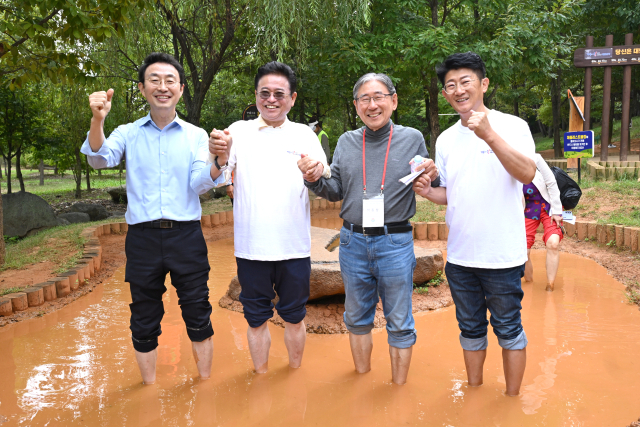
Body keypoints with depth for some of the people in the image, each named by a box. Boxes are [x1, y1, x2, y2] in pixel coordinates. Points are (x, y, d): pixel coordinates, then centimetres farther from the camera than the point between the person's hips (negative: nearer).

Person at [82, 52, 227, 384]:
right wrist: (97, 120, -30)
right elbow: (100, 159, -12)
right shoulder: (128, 133, 6)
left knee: (197, 314, 7)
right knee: (144, 319, 11)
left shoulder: (196, 136, 5)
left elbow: (199, 184, -7)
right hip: (143, 236, 1)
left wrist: (219, 164, -29)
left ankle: (205, 383, 26)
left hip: (187, 235, 0)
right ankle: (149, 389, 30)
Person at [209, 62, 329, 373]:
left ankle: (295, 372, 35)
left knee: (294, 317, 14)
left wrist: (318, 173, -28)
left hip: (294, 246, 1)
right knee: (256, 318, 13)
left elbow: (328, 185, -3)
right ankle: (261, 376, 32)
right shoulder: (239, 131, 4)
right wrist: (217, 154, -31)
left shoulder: (304, 134, 6)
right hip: (251, 246, 0)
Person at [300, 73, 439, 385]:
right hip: (353, 242, 3)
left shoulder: (412, 139, -1)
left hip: (395, 242, -3)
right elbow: (335, 192, 9)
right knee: (357, 318, 17)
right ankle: (362, 377, 37)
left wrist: (431, 178, -18)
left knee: (399, 323, 8)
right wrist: (314, 179, -10)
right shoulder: (346, 142, 7)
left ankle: (399, 388, 26)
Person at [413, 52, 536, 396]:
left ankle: (512, 399, 27)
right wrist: (428, 192, -6)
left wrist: (489, 136, -32)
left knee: (508, 329, 9)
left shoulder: (511, 126, -7)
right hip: (459, 255, 5)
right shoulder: (446, 139, 8)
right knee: (470, 328, 18)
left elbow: (527, 174, -23)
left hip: (502, 255, -5)